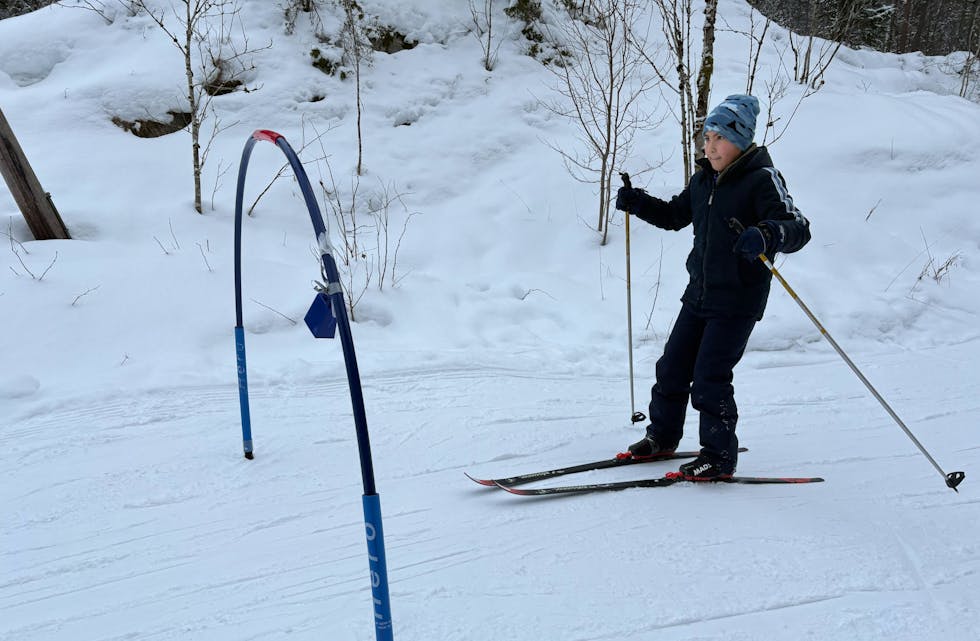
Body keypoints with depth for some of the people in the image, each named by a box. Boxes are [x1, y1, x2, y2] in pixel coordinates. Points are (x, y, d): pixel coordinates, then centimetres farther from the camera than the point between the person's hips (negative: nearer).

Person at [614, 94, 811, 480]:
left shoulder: (762, 180, -14)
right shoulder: (704, 178, 9)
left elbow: (798, 228, -25)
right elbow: (675, 215, 24)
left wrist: (766, 235, -46)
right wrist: (638, 203, 8)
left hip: (737, 300, -8)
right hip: (699, 293, 8)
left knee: (710, 377, -9)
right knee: (673, 366, 13)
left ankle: (720, 457, 5)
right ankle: (663, 435, 32)